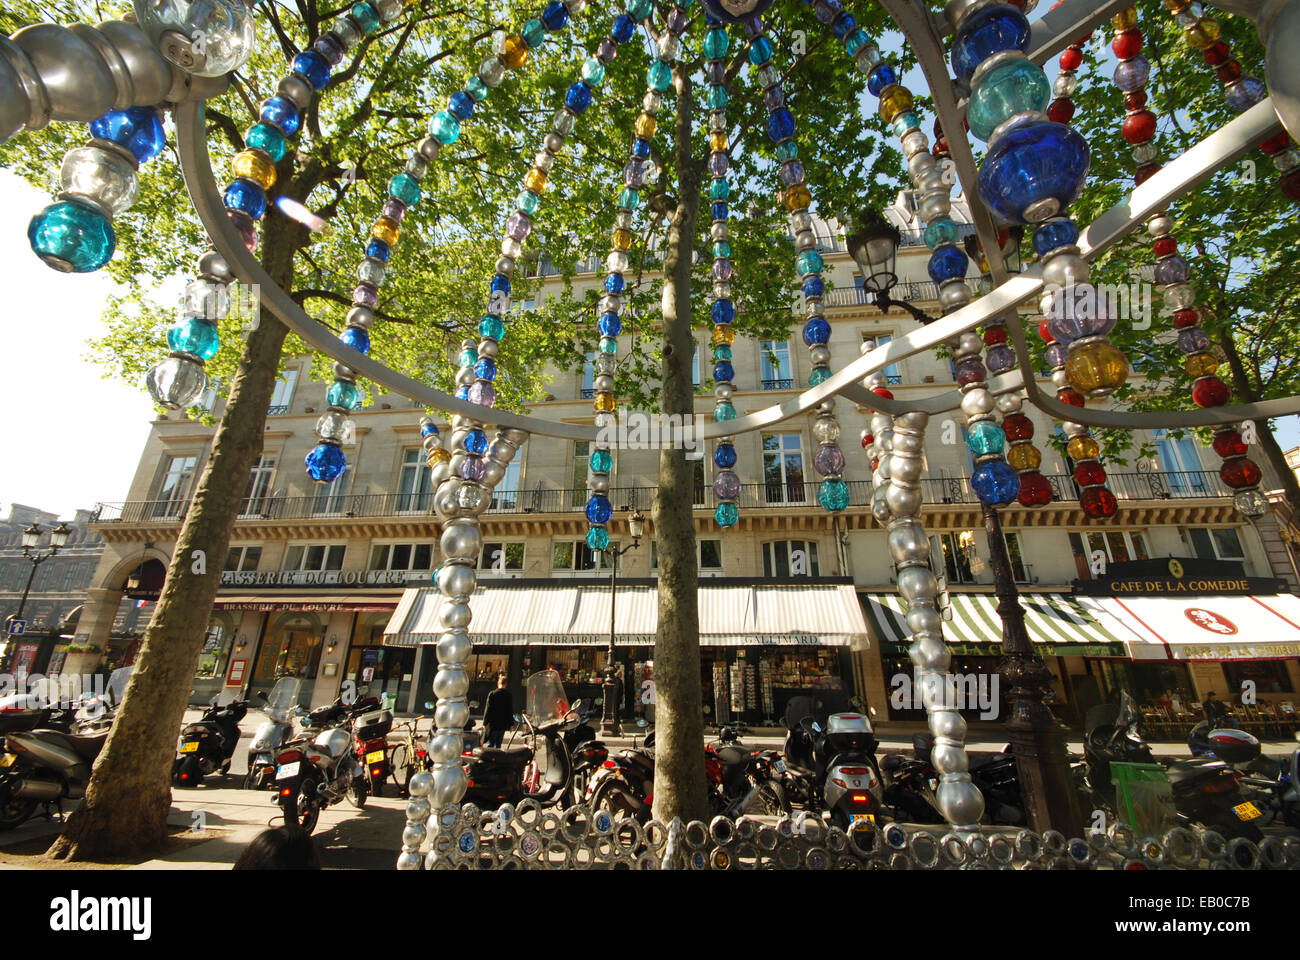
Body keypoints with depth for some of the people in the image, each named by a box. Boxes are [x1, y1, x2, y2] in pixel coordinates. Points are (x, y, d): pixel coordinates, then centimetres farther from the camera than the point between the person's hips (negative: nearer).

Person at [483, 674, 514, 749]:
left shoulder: (492, 694, -7)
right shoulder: (509, 695, 0)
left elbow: (488, 709, -6)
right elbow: (511, 711, 5)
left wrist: (485, 723, 2)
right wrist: (510, 724, 12)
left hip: (492, 723, -2)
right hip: (503, 725, 2)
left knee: (490, 744, 4)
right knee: (498, 744, 14)